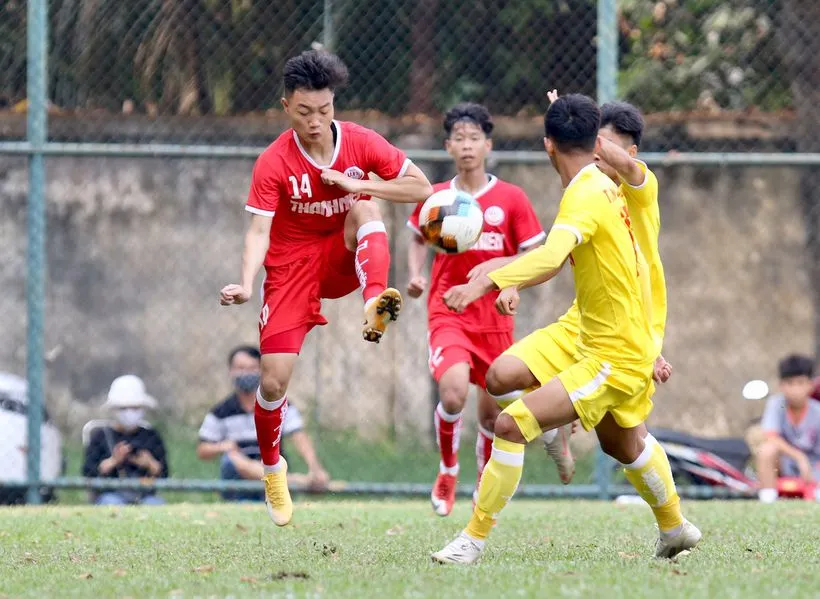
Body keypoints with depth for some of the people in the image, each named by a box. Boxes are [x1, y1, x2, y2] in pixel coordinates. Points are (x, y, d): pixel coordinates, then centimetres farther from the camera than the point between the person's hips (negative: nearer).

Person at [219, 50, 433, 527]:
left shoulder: (361, 143, -9)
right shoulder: (274, 163, -15)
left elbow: (422, 188, -7)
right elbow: (259, 229, -21)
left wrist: (357, 184, -20)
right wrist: (246, 284, -40)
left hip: (343, 259, 1)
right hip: (292, 266, -1)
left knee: (364, 208, -31)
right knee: (275, 377, -9)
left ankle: (376, 306, -48)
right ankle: (272, 467, 16)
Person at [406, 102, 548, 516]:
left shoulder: (511, 198, -2)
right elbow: (419, 240, 21)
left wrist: (500, 266, -16)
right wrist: (415, 275, 3)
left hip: (494, 318, 1)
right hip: (447, 314, -1)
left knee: (492, 410, 10)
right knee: (453, 393, -26)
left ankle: (484, 487, 37)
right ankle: (447, 470, 1)